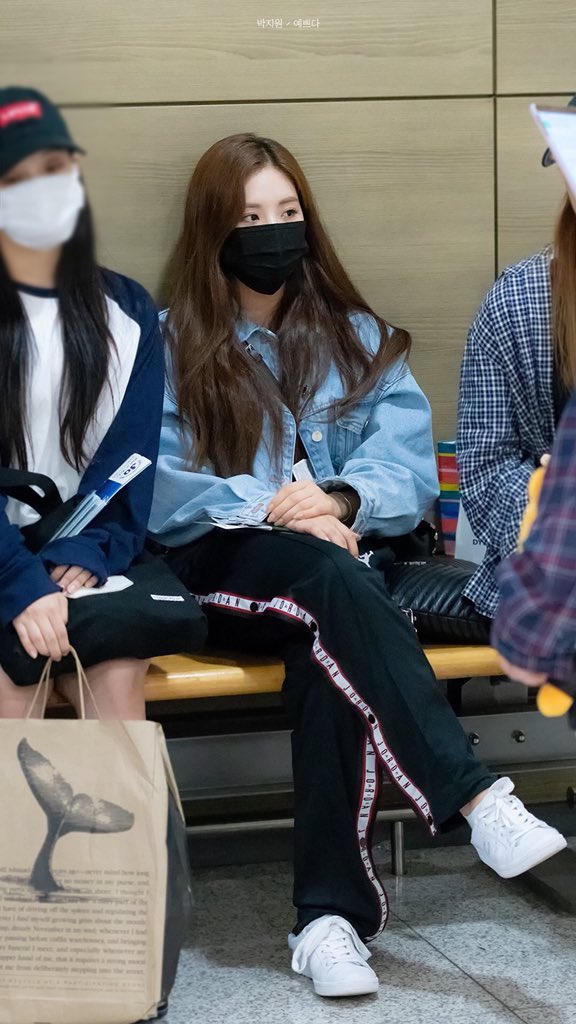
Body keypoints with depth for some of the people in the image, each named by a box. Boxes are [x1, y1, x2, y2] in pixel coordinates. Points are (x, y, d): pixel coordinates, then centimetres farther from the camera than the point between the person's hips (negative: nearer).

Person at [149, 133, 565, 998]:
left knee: (329, 650, -35)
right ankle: (477, 802, -45)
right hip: (223, 568, -2)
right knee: (331, 580, -37)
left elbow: (409, 469, 3)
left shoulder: (359, 339, 19)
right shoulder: (171, 346, 11)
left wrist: (341, 500, -18)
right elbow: (155, 489, -4)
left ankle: (331, 915, -39)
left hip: (341, 562, 2)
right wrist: (271, 507, -19)